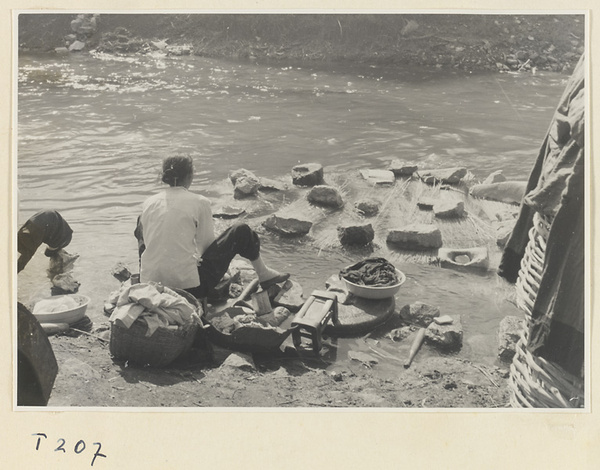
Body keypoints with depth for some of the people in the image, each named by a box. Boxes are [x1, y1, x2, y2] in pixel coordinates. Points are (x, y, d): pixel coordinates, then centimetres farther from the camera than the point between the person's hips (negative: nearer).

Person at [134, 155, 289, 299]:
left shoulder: (148, 203, 5)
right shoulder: (199, 203, -6)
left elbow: (147, 241, 14)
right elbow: (207, 244, 0)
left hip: (150, 283, 5)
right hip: (190, 286, -4)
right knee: (241, 231, 9)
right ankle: (263, 274, 33)